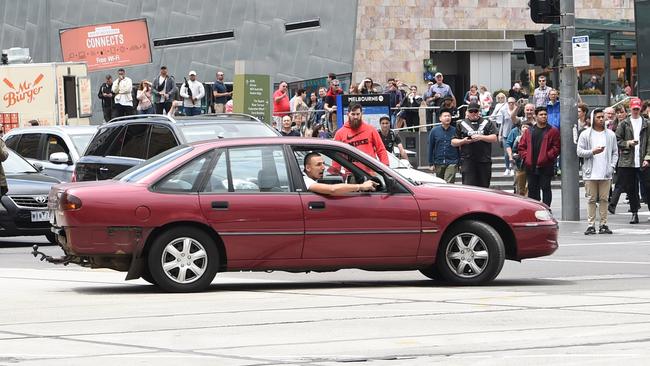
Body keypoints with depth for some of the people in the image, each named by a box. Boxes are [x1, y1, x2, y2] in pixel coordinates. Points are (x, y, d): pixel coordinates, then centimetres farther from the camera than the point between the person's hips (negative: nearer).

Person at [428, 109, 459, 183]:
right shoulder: (434, 131, 5)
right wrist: (431, 164, 5)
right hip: (439, 163, 3)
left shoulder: (455, 131, 0)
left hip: (452, 163, -3)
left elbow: (459, 148, 3)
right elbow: (431, 148, 8)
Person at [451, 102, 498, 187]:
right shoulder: (461, 124, 12)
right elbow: (453, 142, 11)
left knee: (484, 186, 5)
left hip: (484, 161, 1)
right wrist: (463, 141, -8)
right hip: (467, 160, -1)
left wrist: (481, 137, -11)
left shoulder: (487, 123, 12)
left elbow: (494, 138, 2)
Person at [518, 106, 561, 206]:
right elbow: (521, 147, 12)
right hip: (531, 166, 4)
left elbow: (556, 147, -5)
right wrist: (526, 157, -3)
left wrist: (547, 156, -14)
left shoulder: (553, 131, 1)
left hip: (546, 166, -4)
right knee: (532, 189, 9)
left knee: (545, 188, -2)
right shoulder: (529, 131, 12)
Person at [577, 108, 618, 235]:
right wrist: (593, 152, -14)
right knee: (591, 199, 0)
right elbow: (579, 151, 0)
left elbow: (615, 152, 11)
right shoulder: (585, 135, 2)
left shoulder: (610, 134, 9)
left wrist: (612, 166, -1)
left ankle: (603, 224, 7)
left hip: (606, 173, 2)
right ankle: (591, 225, 2)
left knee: (604, 199, 3)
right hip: (591, 173, -2)